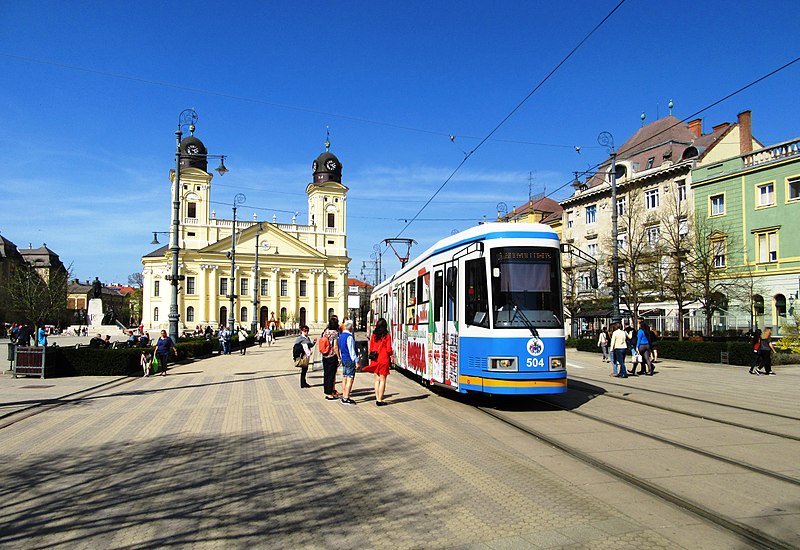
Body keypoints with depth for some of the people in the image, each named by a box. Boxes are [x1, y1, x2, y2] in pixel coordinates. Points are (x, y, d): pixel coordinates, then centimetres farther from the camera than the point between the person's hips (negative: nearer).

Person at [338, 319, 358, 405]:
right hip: (350, 360, -9)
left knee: (344, 378, 12)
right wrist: (356, 361, -13)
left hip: (343, 359, 9)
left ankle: (344, 397, 17)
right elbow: (351, 350, -17)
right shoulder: (349, 337, -17)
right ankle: (346, 399, -9)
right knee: (350, 379, -7)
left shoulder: (341, 336, 11)